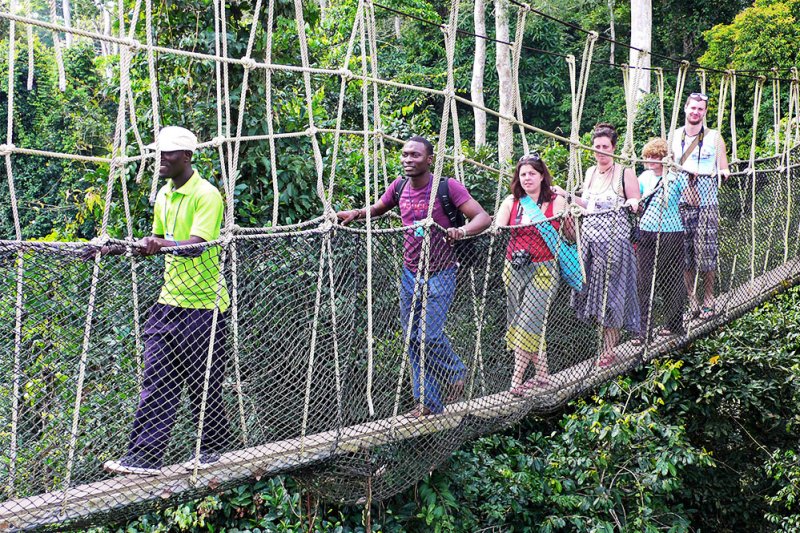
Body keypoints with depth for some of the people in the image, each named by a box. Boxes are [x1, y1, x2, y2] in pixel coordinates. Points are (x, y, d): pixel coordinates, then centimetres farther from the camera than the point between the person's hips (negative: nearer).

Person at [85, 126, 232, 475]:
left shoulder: (206, 195, -13)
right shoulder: (163, 196, 13)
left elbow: (197, 245, -25)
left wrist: (162, 244, -41)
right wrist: (116, 249, 13)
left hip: (202, 305, -7)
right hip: (169, 301, 7)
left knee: (203, 384, 4)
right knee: (156, 381, 2)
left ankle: (213, 447, 22)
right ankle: (144, 457, 2)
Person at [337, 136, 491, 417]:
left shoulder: (447, 187, -14)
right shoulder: (399, 187, 1)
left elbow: (483, 217, -17)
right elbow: (377, 209, 18)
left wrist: (462, 231, -38)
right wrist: (356, 213, -4)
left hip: (440, 274, -6)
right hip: (410, 274, 6)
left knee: (429, 335, -13)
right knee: (413, 338, 6)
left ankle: (456, 372, 18)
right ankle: (428, 402, 17)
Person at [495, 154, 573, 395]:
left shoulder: (556, 201, -1)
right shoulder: (511, 202, 6)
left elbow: (572, 234, 4)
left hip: (543, 269, -4)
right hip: (515, 269, 4)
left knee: (528, 322, -11)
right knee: (534, 323, 8)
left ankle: (516, 380, -11)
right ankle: (543, 375, 20)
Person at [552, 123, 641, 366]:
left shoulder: (625, 172, -5)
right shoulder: (590, 172, 14)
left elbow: (635, 203, -4)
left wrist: (633, 203, -25)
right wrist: (566, 195, 13)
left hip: (614, 235, -6)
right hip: (590, 234, 6)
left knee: (610, 286, -4)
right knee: (590, 284, 4)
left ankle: (609, 348, 3)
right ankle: (612, 333, 20)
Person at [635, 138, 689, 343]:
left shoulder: (676, 176, -5)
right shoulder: (645, 177, 10)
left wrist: (692, 183, -22)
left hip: (671, 232, -4)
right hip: (646, 232, 4)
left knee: (671, 279, 4)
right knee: (645, 281, 0)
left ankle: (674, 323, 20)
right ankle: (644, 328, 3)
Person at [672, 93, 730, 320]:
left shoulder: (714, 137, 6)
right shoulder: (675, 136, 11)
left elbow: (724, 170, 6)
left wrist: (722, 173, -18)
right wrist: (685, 169, -5)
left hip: (707, 204, -2)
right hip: (680, 203, 2)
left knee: (706, 254, -5)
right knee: (684, 254, 2)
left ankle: (708, 300, 6)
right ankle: (691, 299, 12)